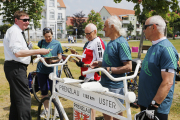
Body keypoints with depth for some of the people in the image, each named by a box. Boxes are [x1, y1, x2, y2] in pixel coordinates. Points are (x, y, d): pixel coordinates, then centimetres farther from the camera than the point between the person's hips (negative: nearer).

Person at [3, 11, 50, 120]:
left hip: (17, 68, 11)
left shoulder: (18, 31, 20)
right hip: (16, 68, -11)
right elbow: (18, 53, -22)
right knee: (24, 98, -12)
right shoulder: (15, 31, -12)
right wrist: (38, 51, -21)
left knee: (16, 98, 18)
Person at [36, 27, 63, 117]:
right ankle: (46, 109, 25)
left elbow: (59, 56, 4)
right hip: (41, 69, 2)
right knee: (43, 90, 9)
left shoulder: (57, 43, 2)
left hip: (52, 70, -2)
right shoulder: (41, 43, 6)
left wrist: (53, 61, -16)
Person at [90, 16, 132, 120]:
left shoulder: (121, 43, -18)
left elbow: (128, 67, -23)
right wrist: (99, 63, 7)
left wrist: (109, 70, -23)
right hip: (106, 84, 9)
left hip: (115, 86, -9)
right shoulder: (111, 42, 12)